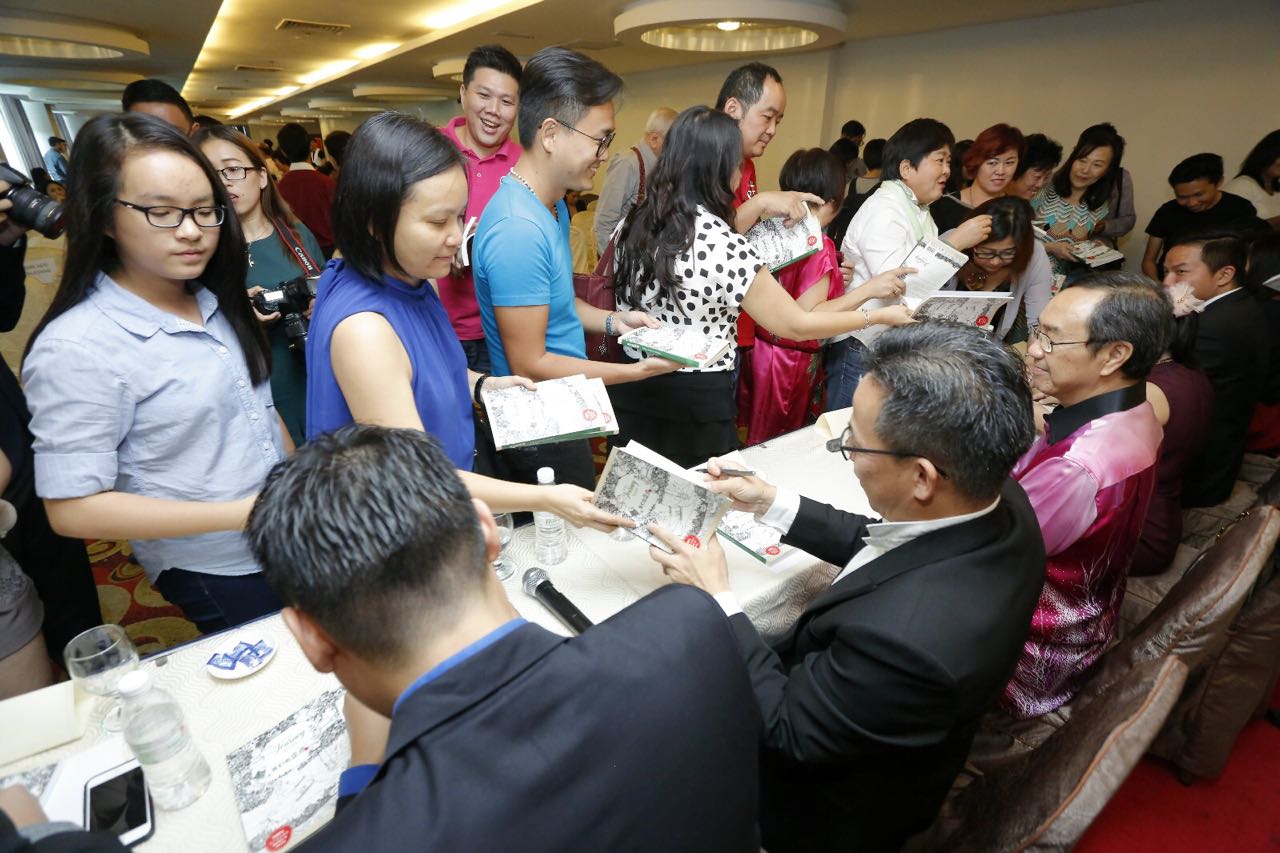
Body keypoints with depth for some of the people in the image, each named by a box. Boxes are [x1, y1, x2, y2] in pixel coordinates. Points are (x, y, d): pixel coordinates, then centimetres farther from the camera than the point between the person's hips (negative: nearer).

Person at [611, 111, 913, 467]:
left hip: (631, 390, 6)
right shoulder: (726, 248, -20)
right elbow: (796, 326, -11)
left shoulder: (633, 226, -2)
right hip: (696, 404, -6)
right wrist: (878, 316, 3)